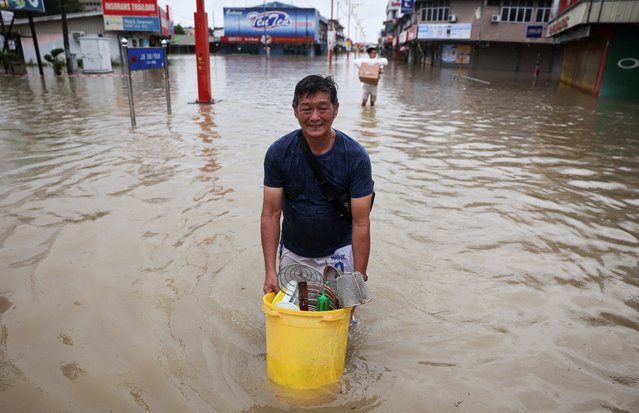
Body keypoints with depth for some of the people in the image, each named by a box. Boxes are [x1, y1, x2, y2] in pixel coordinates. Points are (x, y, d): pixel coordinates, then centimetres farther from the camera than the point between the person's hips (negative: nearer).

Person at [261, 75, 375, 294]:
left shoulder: (356, 157, -21)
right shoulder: (278, 152, -16)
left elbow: (361, 223, -20)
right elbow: (271, 214, -13)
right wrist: (270, 271, -18)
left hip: (339, 251, -2)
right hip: (293, 251, 2)